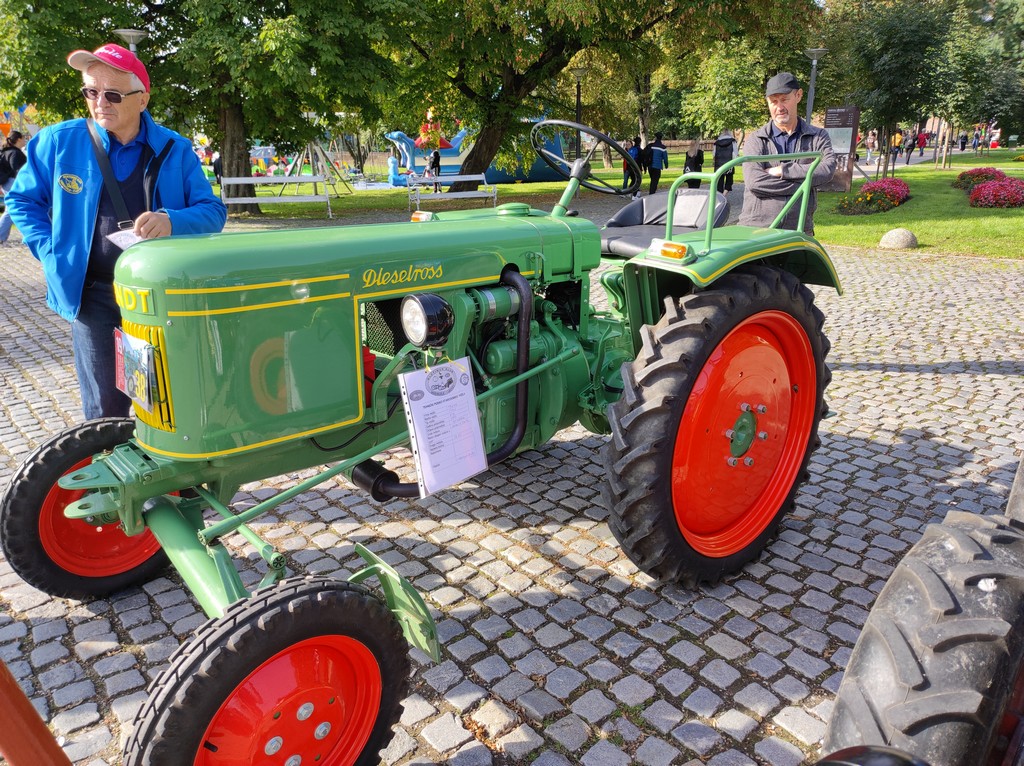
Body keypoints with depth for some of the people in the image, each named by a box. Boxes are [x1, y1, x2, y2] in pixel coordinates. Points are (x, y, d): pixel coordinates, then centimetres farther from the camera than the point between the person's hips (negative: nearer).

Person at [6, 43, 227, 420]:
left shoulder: (175, 149, -2)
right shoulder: (58, 141, -1)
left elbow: (213, 211, -3)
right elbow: (23, 199, 11)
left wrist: (171, 221, -24)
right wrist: (51, 252, -3)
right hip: (92, 294, 0)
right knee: (105, 411, 3)